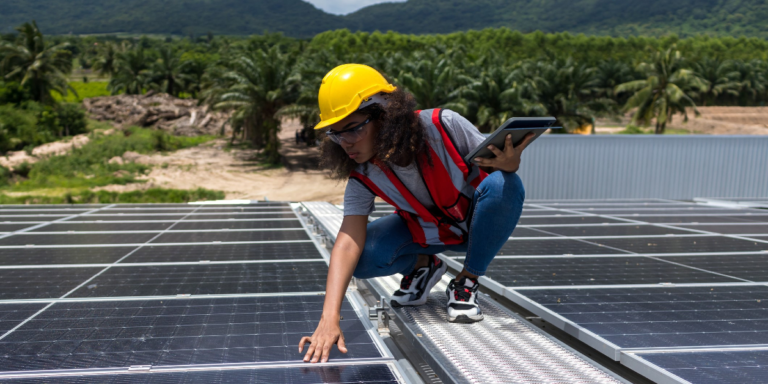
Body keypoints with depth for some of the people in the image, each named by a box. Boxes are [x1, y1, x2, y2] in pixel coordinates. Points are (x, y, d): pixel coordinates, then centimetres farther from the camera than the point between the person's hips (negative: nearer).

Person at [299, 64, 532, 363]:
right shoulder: (362, 177, -21)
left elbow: (495, 164, -17)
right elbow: (348, 242, -31)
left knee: (502, 185, -35)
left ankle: (467, 283, -12)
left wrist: (509, 163, -44)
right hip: (427, 232, 1)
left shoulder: (443, 126, -29)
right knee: (364, 258, -25)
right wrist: (329, 319, -42)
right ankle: (423, 266, 10)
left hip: (478, 225, -1)